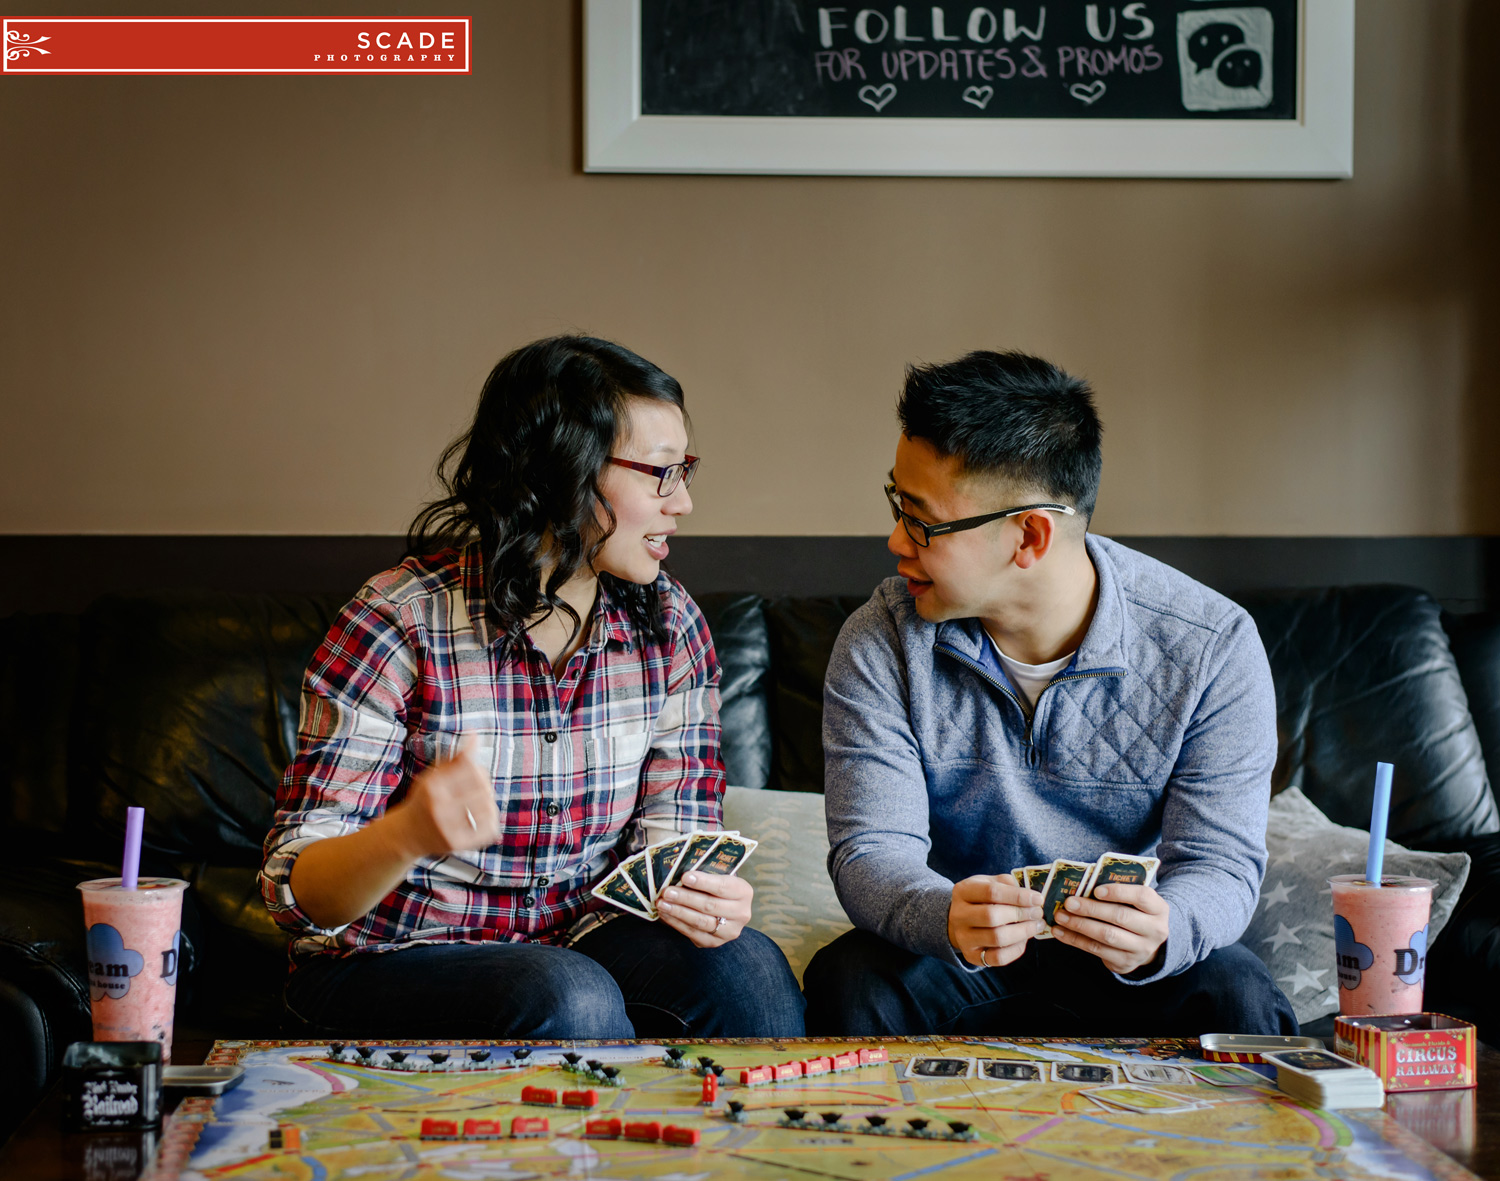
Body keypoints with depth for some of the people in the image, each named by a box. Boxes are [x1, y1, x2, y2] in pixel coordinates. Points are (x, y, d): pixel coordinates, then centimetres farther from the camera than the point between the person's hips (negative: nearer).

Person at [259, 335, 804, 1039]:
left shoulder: (669, 625, -1)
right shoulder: (397, 628, -17)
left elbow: (675, 825, 1)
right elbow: (297, 891, -18)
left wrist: (706, 895, -24)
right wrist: (409, 834, -40)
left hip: (581, 941, 4)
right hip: (392, 965, -4)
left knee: (744, 968, -25)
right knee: (569, 999, -33)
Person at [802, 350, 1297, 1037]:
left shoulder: (1214, 648, -14)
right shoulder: (879, 645, -11)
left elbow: (1221, 864, -13)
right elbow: (872, 851, -15)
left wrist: (1159, 934, -39)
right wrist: (948, 919, -40)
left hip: (1126, 957, 0)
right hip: (956, 954, 1)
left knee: (1238, 1003, -30)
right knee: (850, 984, -29)